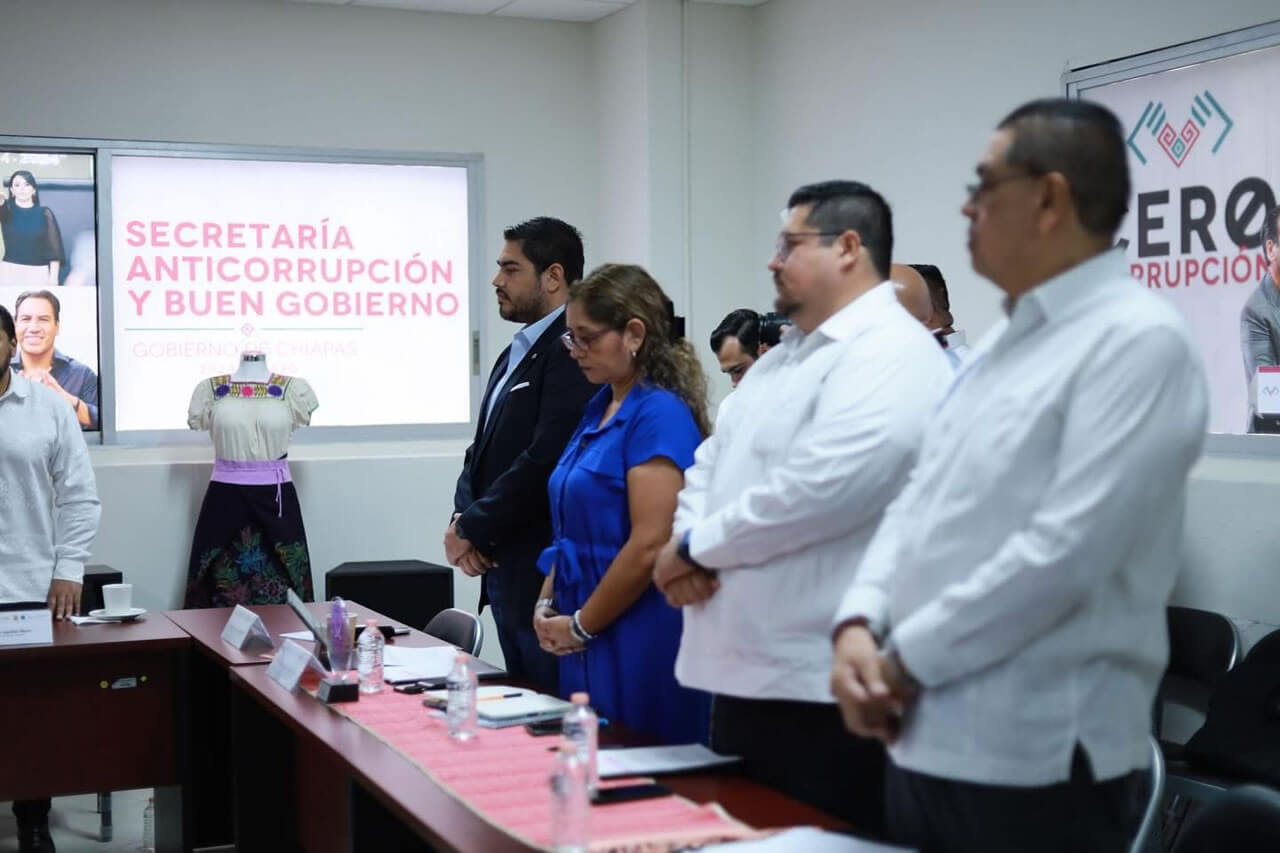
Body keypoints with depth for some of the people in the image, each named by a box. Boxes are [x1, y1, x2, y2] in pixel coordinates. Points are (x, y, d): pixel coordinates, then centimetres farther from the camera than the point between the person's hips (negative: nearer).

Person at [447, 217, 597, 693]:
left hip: (546, 576, -9)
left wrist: (474, 529, -12)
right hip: (504, 569, 10)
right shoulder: (516, 353, 17)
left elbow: (546, 459, -22)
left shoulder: (571, 351, -14)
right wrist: (464, 519, 0)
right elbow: (484, 450, 18)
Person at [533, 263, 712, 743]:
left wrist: (580, 625, -10)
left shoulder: (660, 414, -14)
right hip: (587, 643, 8)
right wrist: (548, 605, 6)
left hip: (638, 644, -8)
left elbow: (649, 546, -19)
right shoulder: (601, 407, 12)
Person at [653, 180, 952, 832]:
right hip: (745, 673, 9)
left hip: (822, 688, -9)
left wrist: (694, 546, -13)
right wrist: (686, 547, -5)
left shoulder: (889, 353, -14)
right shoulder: (780, 359, 18)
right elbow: (711, 465, 17)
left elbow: (818, 488, -26)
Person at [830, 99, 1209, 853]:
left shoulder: (1138, 342, -13)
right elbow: (919, 502, 12)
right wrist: (861, 627, -5)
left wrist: (904, 661, -15)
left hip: (1036, 765, -8)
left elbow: (1065, 551, -22)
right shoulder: (1006, 341, 15)